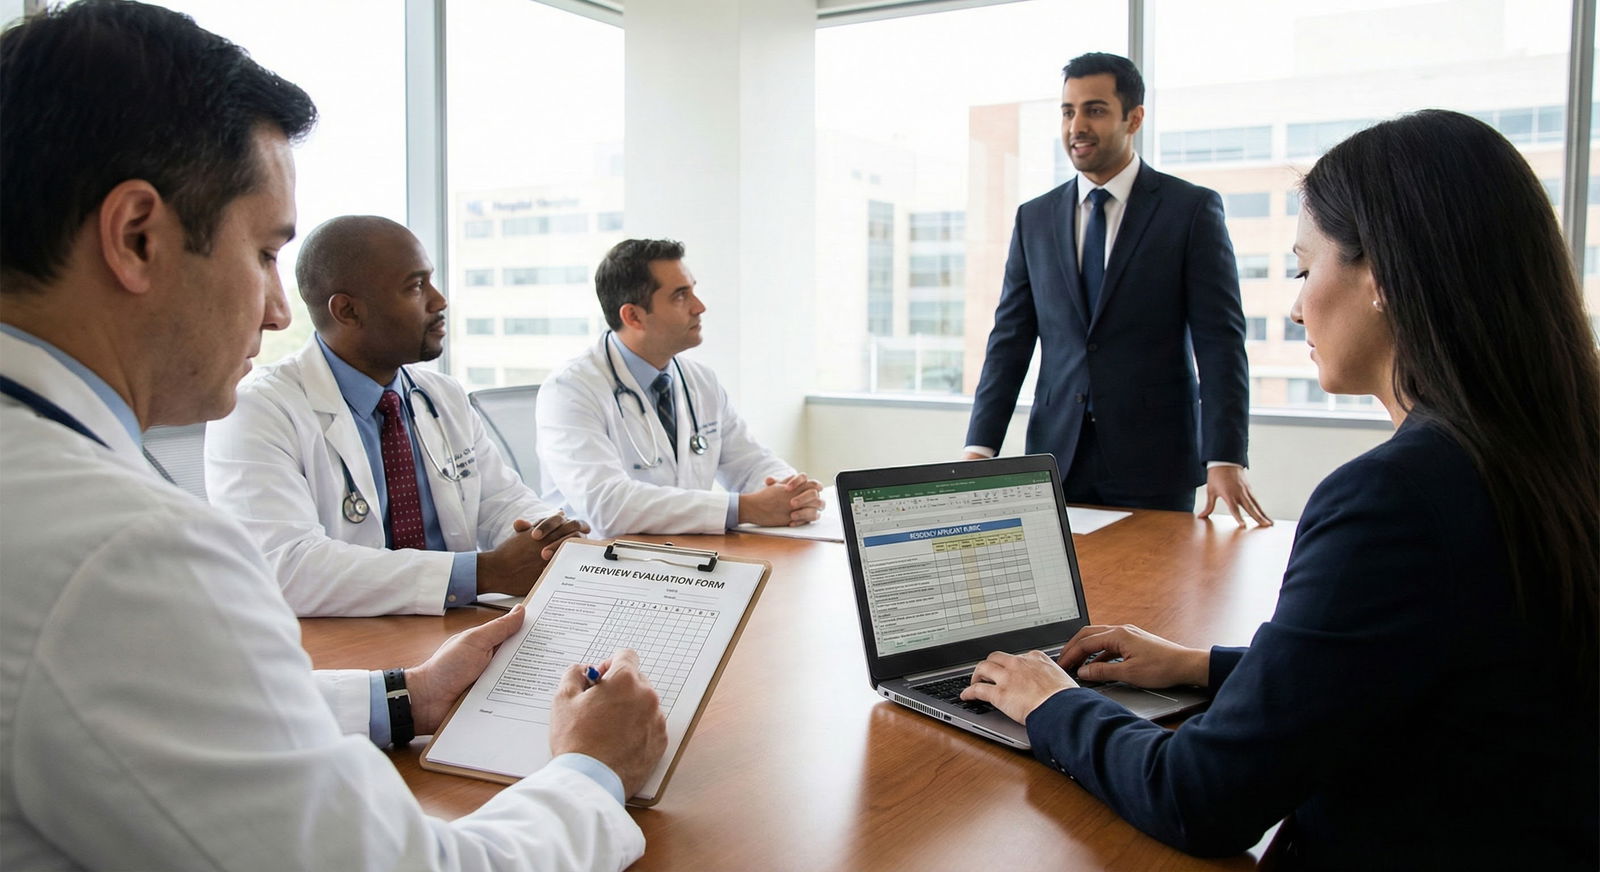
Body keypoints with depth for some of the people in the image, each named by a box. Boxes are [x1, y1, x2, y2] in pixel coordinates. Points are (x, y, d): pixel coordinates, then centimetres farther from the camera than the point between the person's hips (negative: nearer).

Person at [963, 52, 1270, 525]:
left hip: (1154, 459, -3)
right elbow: (1010, 340, 6)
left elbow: (1220, 340, -7)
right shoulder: (1034, 219, 9)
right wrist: (980, 449, -4)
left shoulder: (1193, 209, -1)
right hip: (1056, 457, 3)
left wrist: (1225, 460, -17)